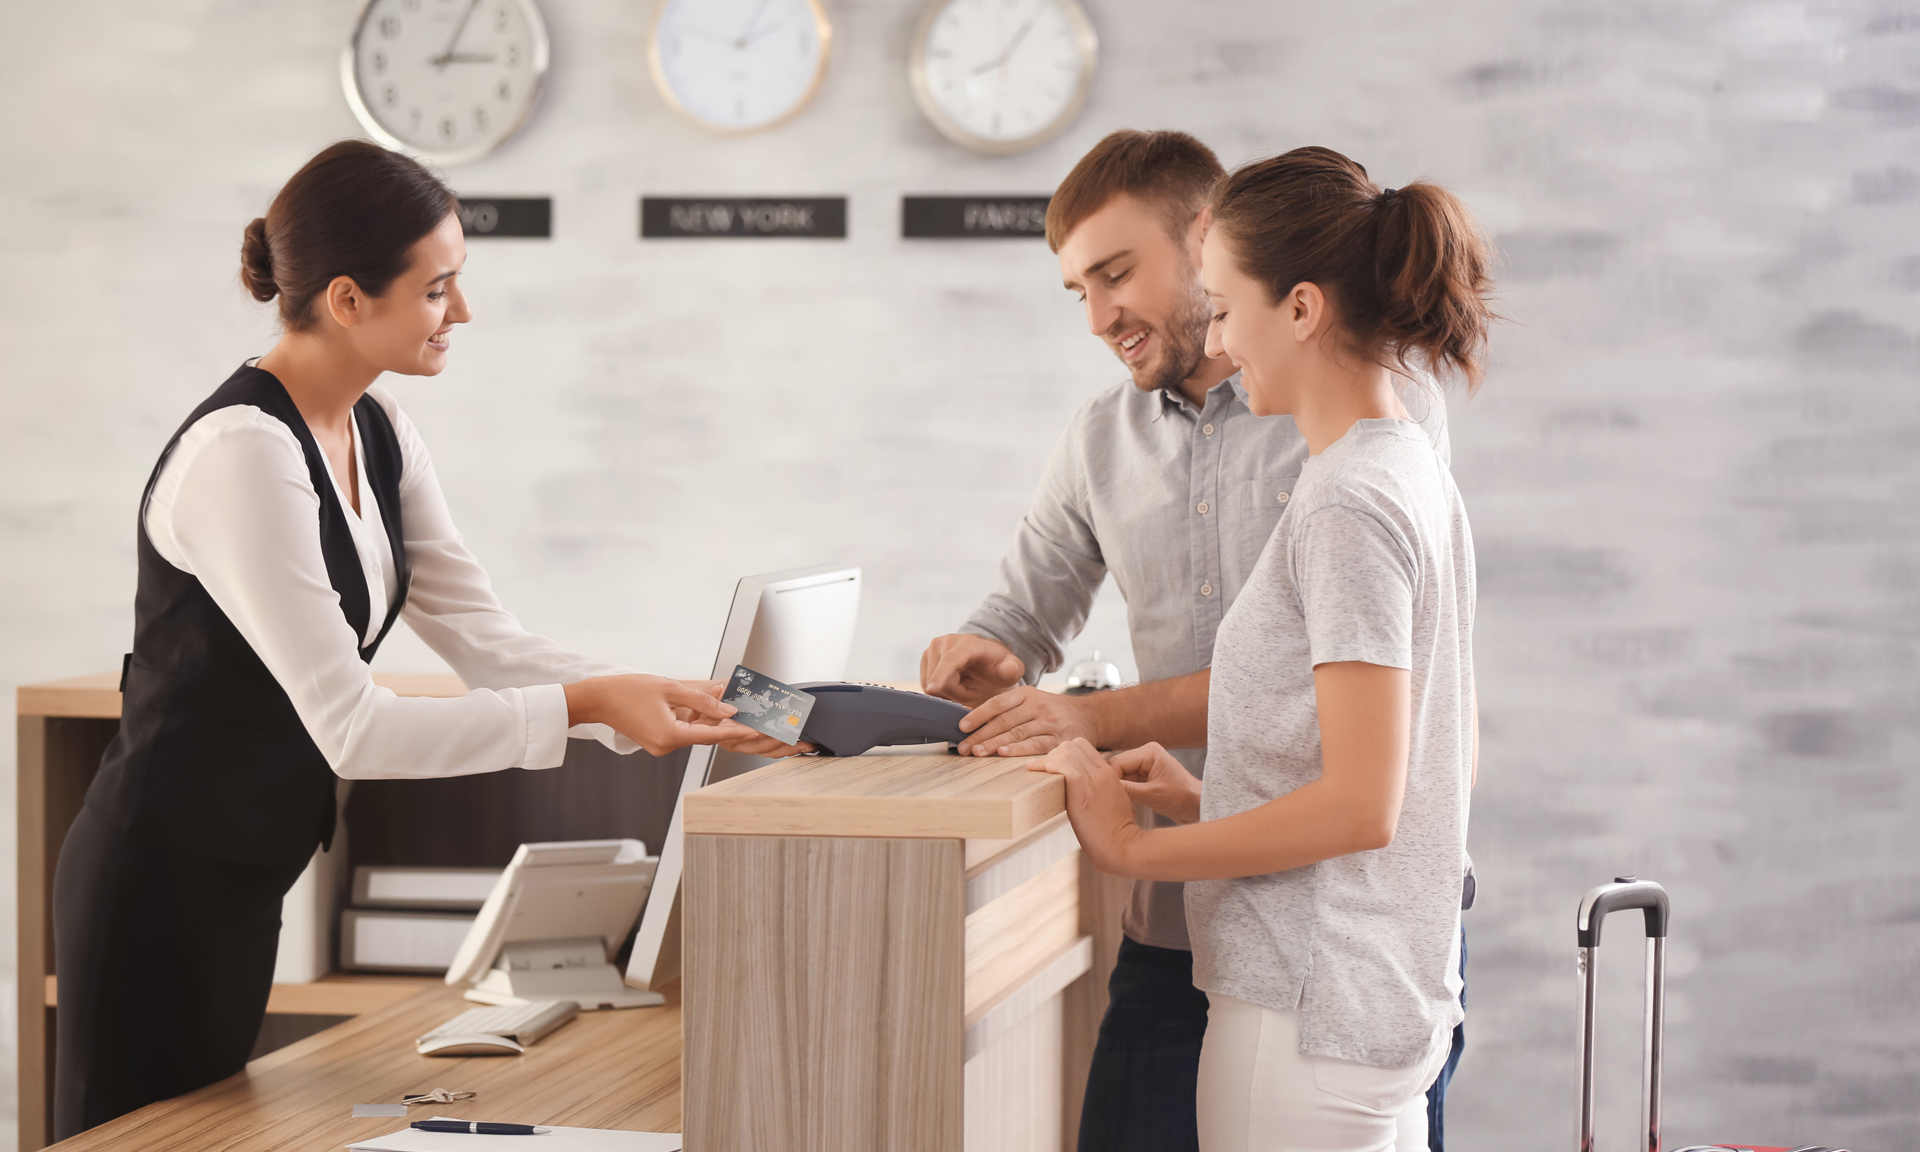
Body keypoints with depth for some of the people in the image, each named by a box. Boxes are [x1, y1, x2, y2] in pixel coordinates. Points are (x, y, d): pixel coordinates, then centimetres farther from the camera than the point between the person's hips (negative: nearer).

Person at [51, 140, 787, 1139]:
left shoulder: (376, 434, 6)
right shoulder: (243, 454, -23)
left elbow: (485, 641, 3)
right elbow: (349, 728, -25)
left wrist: (665, 704, -9)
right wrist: (582, 705, -27)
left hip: (242, 879, 9)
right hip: (162, 879, -9)